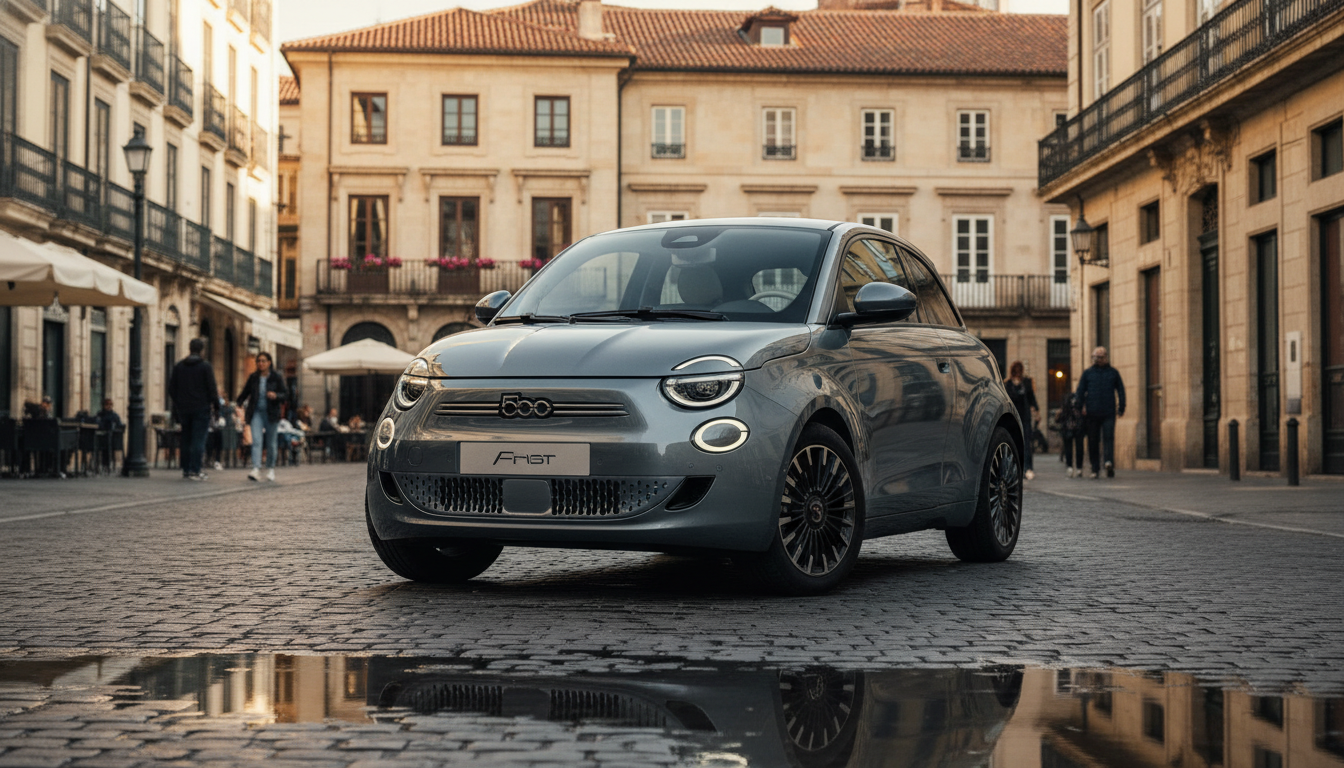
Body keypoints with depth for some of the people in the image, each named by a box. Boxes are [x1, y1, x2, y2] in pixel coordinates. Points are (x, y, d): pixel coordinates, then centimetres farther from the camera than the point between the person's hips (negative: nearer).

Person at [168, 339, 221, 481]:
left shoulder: (178, 366, 7)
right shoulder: (206, 366, -7)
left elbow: (171, 388, 9)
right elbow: (212, 388, -10)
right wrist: (216, 404, 0)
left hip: (184, 409, 5)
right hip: (202, 408, -4)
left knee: (186, 439, 12)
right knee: (198, 439, -4)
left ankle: (186, 470, 12)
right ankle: (195, 470, -9)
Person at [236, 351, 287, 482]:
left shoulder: (276, 378, -1)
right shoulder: (253, 377, 5)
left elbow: (284, 396, -4)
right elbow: (245, 392, 16)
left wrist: (276, 396, -23)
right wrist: (237, 404, 7)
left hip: (271, 414, -1)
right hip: (256, 413, 1)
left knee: (271, 443, 8)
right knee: (256, 441, -13)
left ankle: (270, 468, 24)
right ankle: (256, 469, -23)